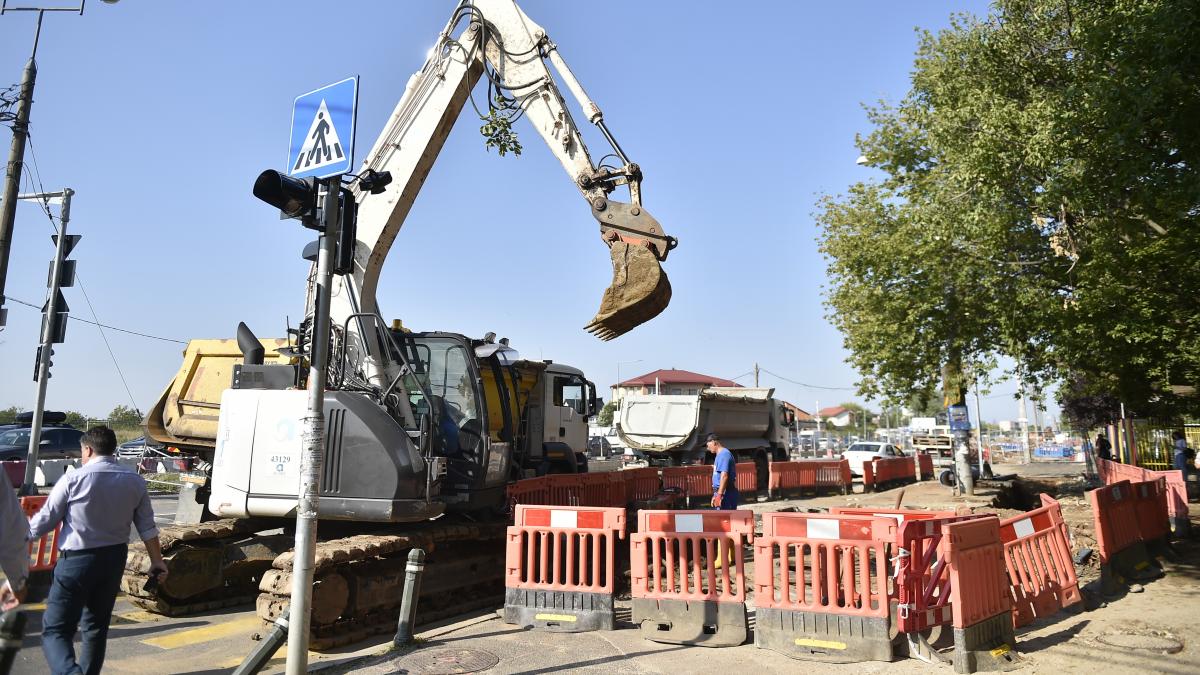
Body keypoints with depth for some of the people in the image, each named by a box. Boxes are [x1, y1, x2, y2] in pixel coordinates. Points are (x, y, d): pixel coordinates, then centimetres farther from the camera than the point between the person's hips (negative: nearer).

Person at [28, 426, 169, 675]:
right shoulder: (134, 481, 2)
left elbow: (44, 521, -5)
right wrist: (157, 561, 14)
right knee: (96, 627, 20)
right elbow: (147, 527, 5)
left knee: (55, 629, -2)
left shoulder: (73, 479, -11)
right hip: (114, 560, 5)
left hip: (77, 560, -5)